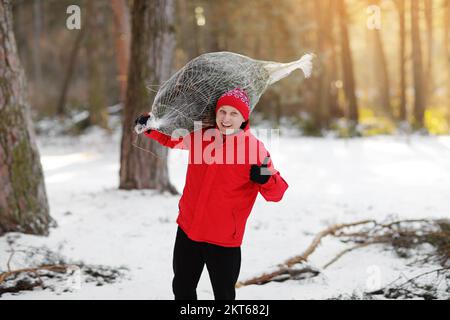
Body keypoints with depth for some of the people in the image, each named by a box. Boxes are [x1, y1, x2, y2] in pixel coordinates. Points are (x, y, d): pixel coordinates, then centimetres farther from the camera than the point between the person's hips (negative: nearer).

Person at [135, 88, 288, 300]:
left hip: (224, 240, -5)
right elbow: (171, 139, 18)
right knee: (182, 290, 21)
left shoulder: (255, 148, -13)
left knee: (224, 295, 4)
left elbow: (276, 192, -10)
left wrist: (265, 179, -31)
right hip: (187, 231, 5)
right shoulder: (199, 136, -1)